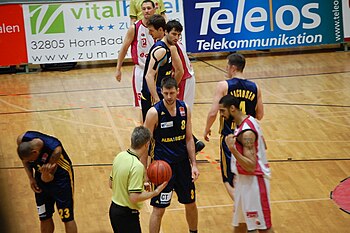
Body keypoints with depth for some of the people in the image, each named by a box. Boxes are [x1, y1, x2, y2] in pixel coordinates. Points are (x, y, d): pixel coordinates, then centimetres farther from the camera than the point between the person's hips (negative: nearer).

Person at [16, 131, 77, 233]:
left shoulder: (55, 150, -36)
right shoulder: (22, 141, -23)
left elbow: (48, 179, -27)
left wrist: (45, 173, -48)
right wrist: (30, 177, -8)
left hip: (60, 177, -5)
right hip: (41, 175, 5)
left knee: (67, 218, -2)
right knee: (44, 218, 10)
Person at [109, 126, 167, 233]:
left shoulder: (119, 156, 0)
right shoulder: (137, 166, -25)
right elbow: (134, 198, -26)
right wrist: (155, 192, -14)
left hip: (114, 208, 9)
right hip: (126, 215, -9)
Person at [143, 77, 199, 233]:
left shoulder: (185, 109, -1)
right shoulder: (154, 112, -15)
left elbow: (189, 139, 7)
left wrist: (194, 164, 1)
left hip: (183, 163, 5)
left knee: (191, 204, 16)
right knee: (159, 209, -2)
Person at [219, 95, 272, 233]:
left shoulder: (246, 132, -25)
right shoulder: (248, 121, 5)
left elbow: (251, 166, -27)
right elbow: (263, 146, 18)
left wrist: (233, 149, -34)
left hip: (253, 180, -10)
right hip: (243, 179, 10)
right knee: (240, 222, 20)